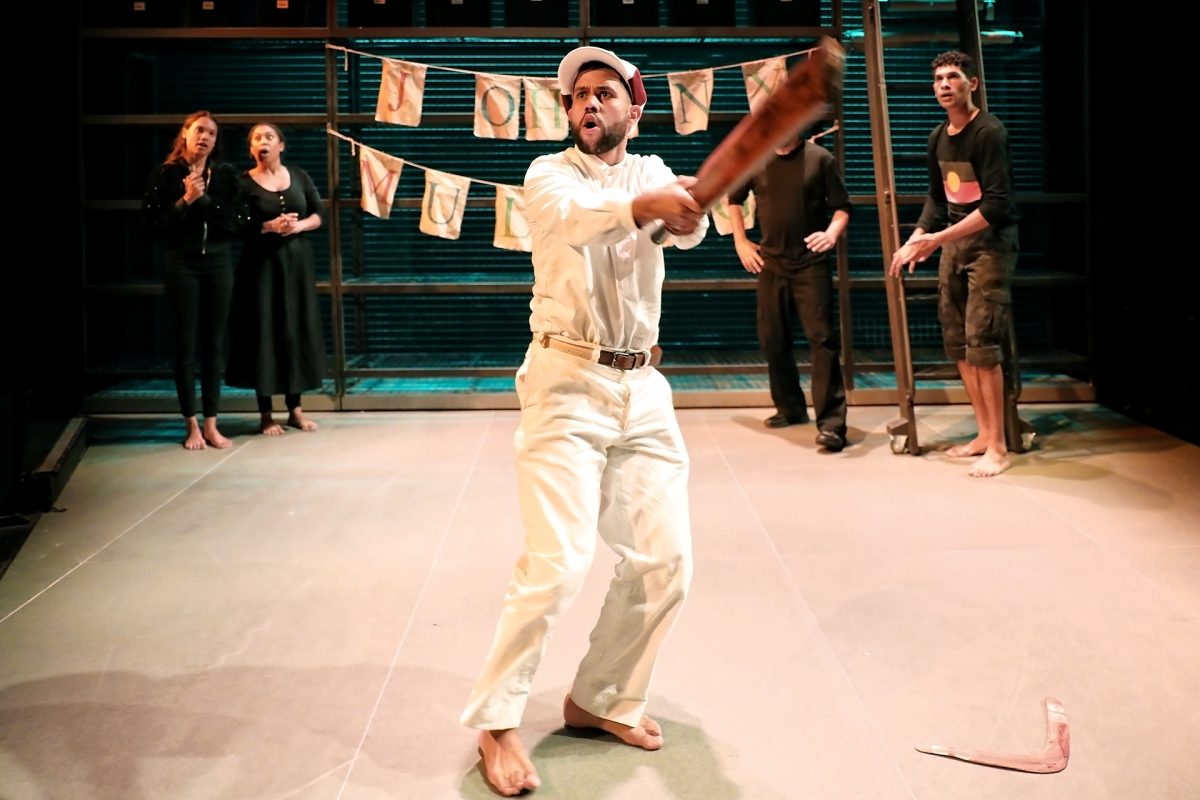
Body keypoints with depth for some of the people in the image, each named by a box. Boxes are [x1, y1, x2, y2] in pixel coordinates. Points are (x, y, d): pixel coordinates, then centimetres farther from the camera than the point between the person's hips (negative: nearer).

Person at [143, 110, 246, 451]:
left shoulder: (226, 174, 5)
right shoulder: (164, 175, 0)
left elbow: (238, 222, -4)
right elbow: (154, 225, -5)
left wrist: (205, 199, -13)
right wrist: (185, 201, -14)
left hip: (218, 263, 2)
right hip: (182, 265, -2)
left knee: (214, 344, 5)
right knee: (186, 344, 1)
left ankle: (211, 424, 12)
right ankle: (191, 425, 10)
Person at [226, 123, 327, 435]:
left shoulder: (299, 176, 8)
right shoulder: (244, 182, -3)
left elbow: (318, 215, 7)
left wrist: (299, 225, -11)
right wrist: (269, 227, -21)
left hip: (297, 261, 4)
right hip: (261, 263, -4)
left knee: (297, 329, 6)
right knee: (264, 331, -2)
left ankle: (295, 409, 15)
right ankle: (265, 414, 5)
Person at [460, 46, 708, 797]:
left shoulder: (653, 173, 9)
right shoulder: (549, 174, -1)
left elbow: (687, 224, -15)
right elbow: (568, 217, -27)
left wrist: (686, 211, -40)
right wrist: (642, 206, -47)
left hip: (642, 387, 5)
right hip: (567, 383, -5)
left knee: (665, 560, 4)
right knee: (558, 562, -13)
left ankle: (601, 700, 22)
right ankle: (496, 721, 3)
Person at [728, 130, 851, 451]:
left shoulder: (820, 159, -3)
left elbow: (842, 206, 1)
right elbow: (734, 199, 21)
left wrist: (832, 232, -19)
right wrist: (740, 241, 13)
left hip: (811, 264, -4)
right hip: (770, 263, 4)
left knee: (821, 338, -12)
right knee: (772, 339, 10)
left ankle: (831, 423, -13)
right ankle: (790, 408, 27)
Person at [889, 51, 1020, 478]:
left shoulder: (988, 133, -14)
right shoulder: (938, 137, 10)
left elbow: (996, 204, -21)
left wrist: (938, 239, -25)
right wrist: (915, 240, 5)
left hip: (990, 241, -8)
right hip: (954, 240, 8)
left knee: (981, 342, -12)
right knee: (956, 341, 7)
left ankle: (997, 446, -5)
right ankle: (984, 434, 18)